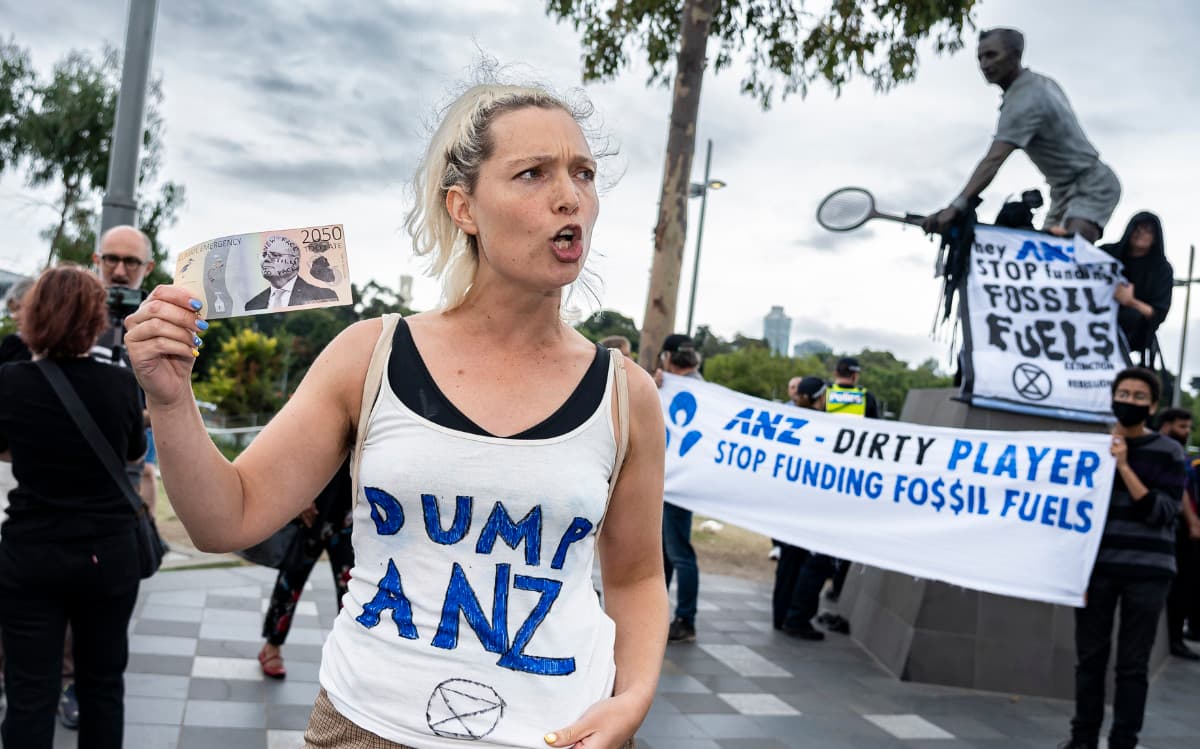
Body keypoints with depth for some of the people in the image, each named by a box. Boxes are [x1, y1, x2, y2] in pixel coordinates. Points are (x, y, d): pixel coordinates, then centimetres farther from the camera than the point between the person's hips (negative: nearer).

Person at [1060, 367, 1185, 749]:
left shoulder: (1168, 452, 1)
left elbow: (1161, 513, -9)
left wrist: (1124, 467, -16)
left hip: (1147, 573, -2)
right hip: (1097, 569, 2)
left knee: (1132, 666, 3)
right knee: (1090, 659, 7)